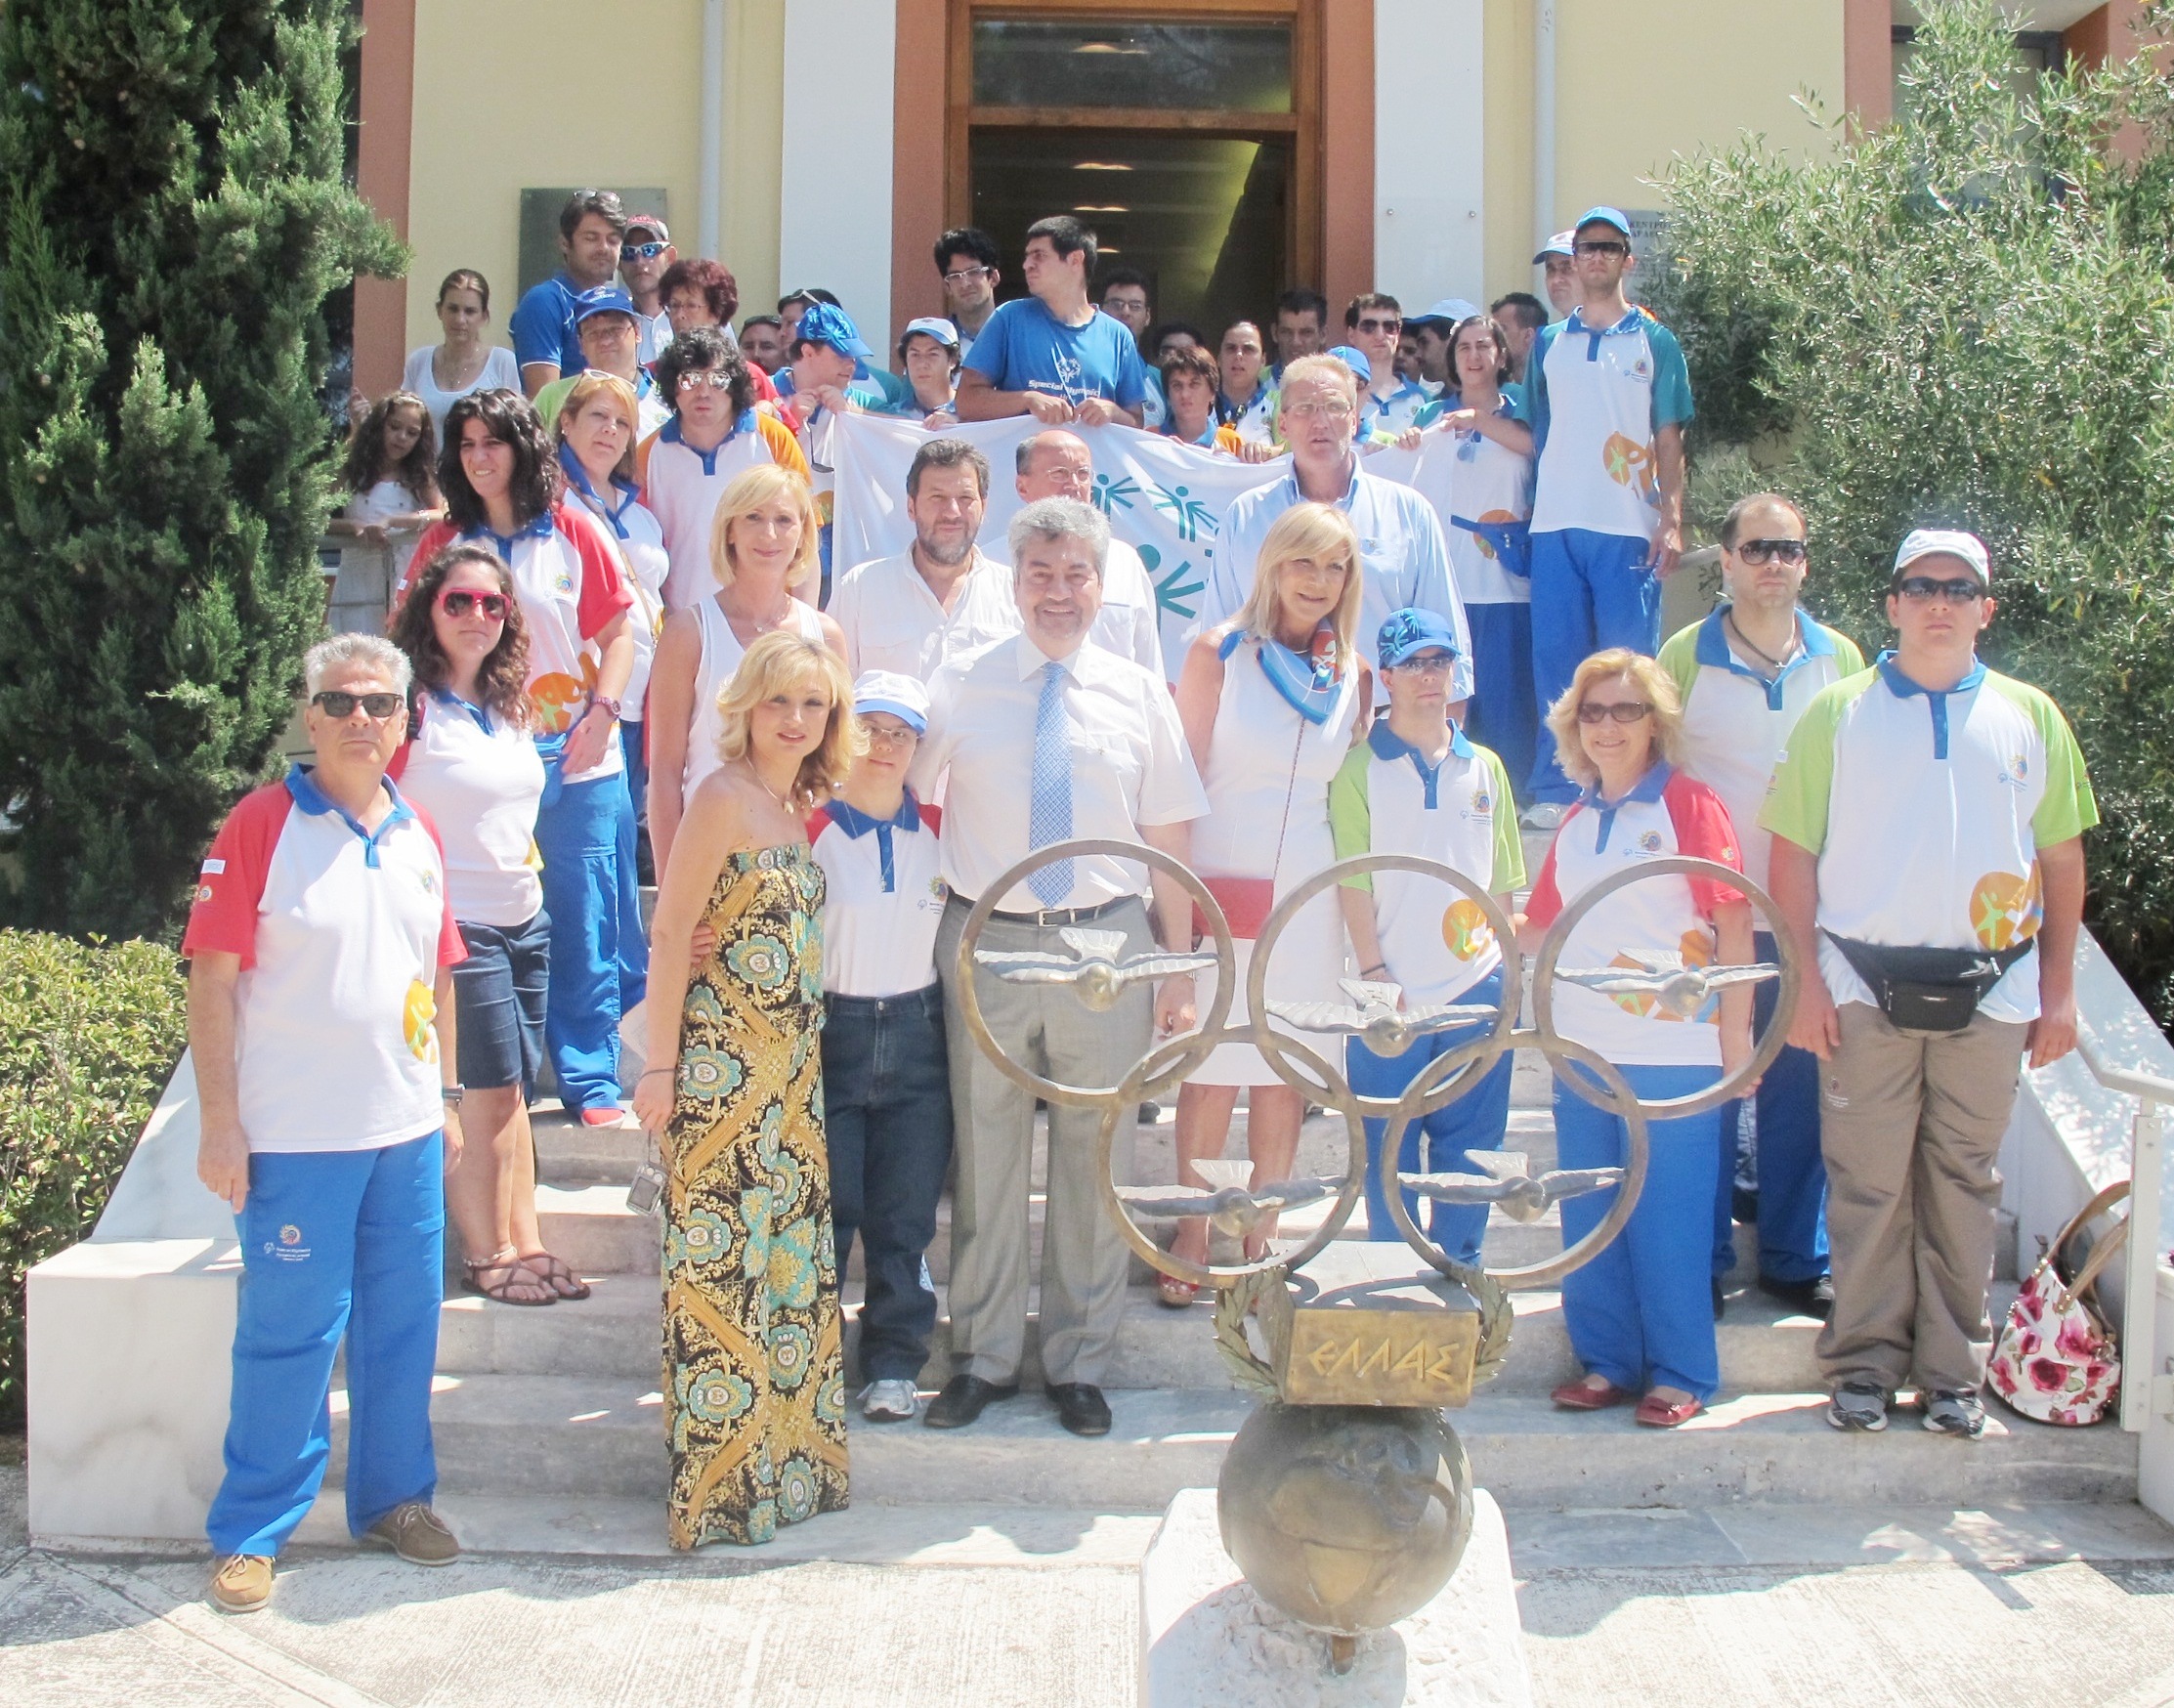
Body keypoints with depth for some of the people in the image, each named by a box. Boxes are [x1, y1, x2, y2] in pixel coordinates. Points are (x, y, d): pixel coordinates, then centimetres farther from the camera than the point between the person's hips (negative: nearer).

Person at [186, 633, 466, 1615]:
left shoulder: (419, 838, 9)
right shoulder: (260, 826, -7)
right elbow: (212, 981, -9)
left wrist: (446, 1099, 17)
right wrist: (221, 1125, -12)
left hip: (408, 1130, 5)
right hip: (295, 1137, -5)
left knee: (403, 1323, 12)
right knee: (289, 1333, 1)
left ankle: (394, 1496, 28)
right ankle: (250, 1531, 15)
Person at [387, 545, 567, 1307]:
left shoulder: (509, 703, 11)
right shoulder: (414, 705, -11)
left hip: (526, 921, 7)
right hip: (459, 926, -7)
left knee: (513, 1091, 10)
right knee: (491, 1093, -3)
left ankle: (525, 1244, 15)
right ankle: (487, 1254, 10)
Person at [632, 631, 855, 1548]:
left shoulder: (798, 807, 12)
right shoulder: (724, 797, -12)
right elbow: (672, 931, -15)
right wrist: (660, 1063, -17)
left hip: (791, 1071, 9)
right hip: (722, 1068, -8)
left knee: (788, 1254, 14)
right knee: (720, 1257, -2)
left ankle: (786, 1455, 25)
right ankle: (714, 1480, 7)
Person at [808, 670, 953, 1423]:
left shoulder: (938, 829, 5)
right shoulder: (809, 827, -5)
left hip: (915, 1038, 3)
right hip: (829, 1033, -3)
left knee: (905, 1218, 7)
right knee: (822, 1213, 1)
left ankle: (894, 1364, 18)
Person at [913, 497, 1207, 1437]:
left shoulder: (1137, 692, 5)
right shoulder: (959, 684, 3)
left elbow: (1170, 838, 7)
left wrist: (1179, 968, 5)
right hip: (988, 946, 0)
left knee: (1094, 1157, 8)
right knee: (986, 1154, 7)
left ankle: (1079, 1362, 22)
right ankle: (984, 1356, 22)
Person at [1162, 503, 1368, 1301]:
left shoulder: (1354, 674, 8)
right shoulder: (1219, 653, -2)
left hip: (1307, 897, 3)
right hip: (1221, 887, -3)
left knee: (1286, 1071, 8)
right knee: (1211, 1070, 2)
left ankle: (1260, 1238, 21)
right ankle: (1192, 1236, 17)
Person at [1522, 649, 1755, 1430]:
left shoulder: (1692, 806, -3)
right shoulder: (1575, 822, 14)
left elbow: (1735, 923, -7)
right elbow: (1542, 925, 21)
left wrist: (1736, 1036, -10)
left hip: (1674, 1051, -5)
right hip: (1583, 1049, 6)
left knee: (1670, 1217, 0)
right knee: (1588, 1216, 9)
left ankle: (1681, 1374, 10)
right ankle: (1606, 1361, 21)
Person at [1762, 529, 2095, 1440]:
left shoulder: (2029, 716, 8)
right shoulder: (1839, 711, 3)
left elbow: (2062, 859, 11)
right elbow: (1794, 852, 2)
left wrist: (2058, 991, 7)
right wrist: (1805, 982, -5)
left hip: (1990, 995, 2)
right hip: (1865, 992, -1)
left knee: (1964, 1184, 8)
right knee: (1868, 1184, 3)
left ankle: (1952, 1371, 18)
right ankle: (1864, 1363, 15)